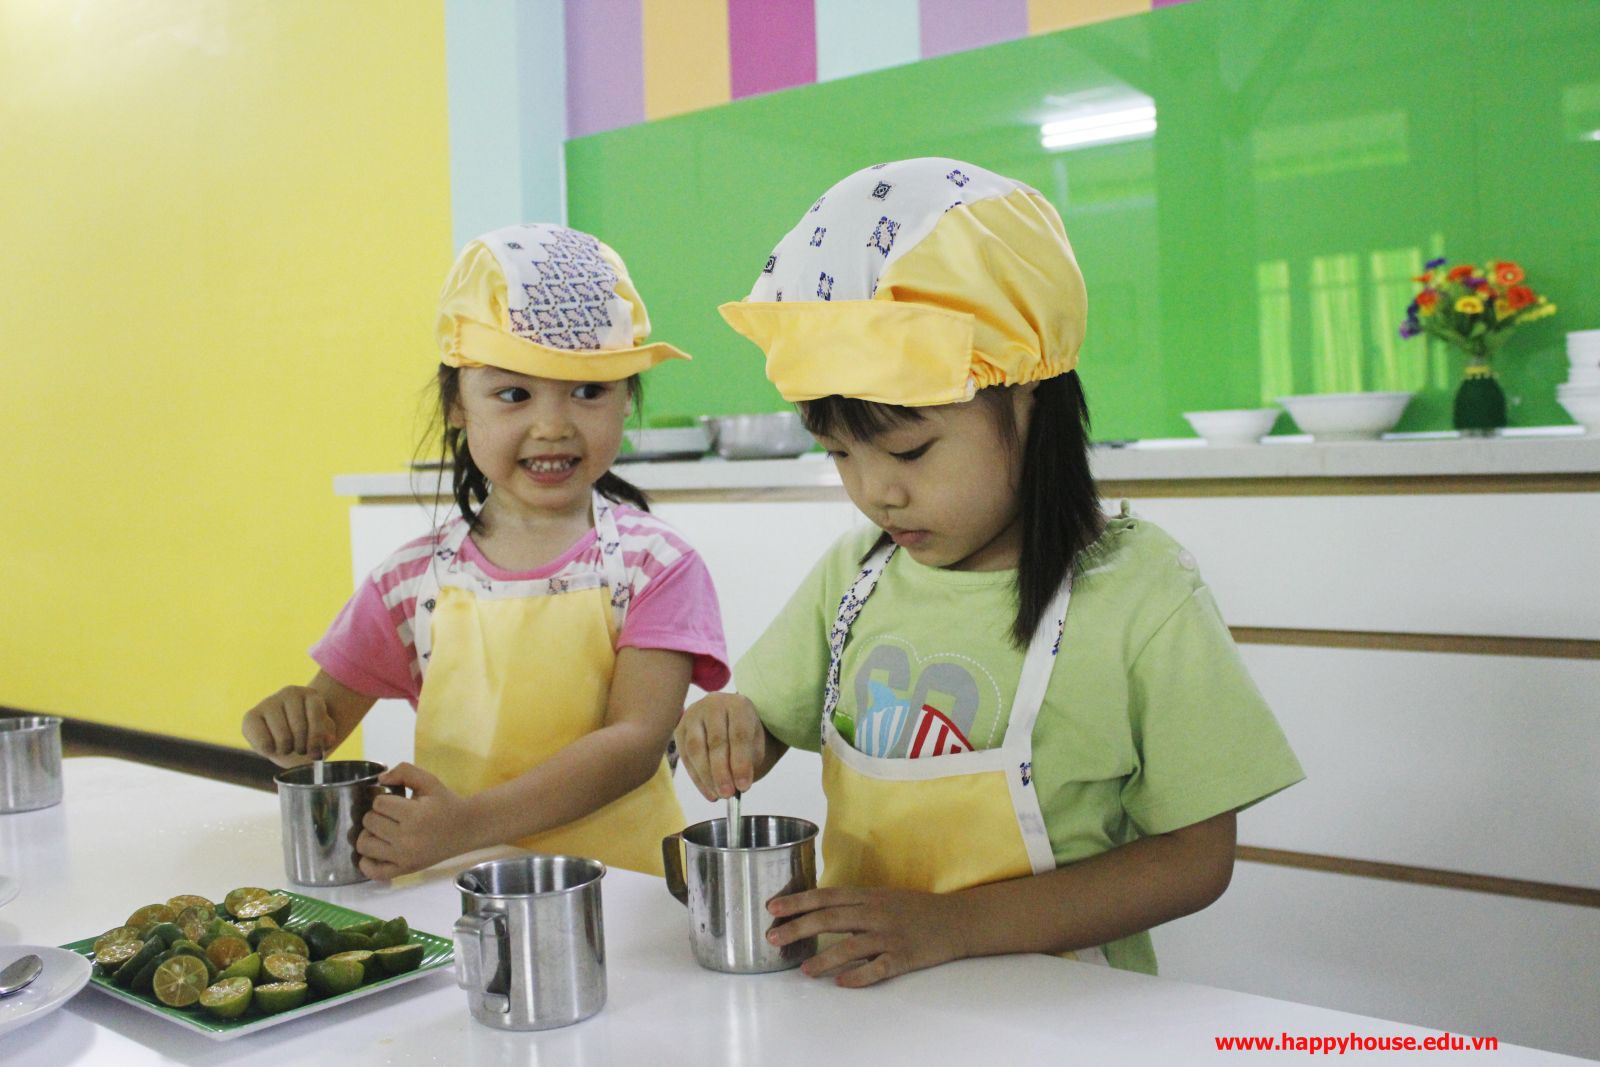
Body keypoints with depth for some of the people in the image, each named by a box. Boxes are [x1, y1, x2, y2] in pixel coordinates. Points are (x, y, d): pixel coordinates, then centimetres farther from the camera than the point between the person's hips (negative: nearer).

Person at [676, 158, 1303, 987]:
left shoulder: (1138, 595, -10)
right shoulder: (852, 576, 3)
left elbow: (1194, 857, -8)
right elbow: (763, 727, 13)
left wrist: (951, 925, -17)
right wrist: (728, 731, -11)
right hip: (861, 991, 3)